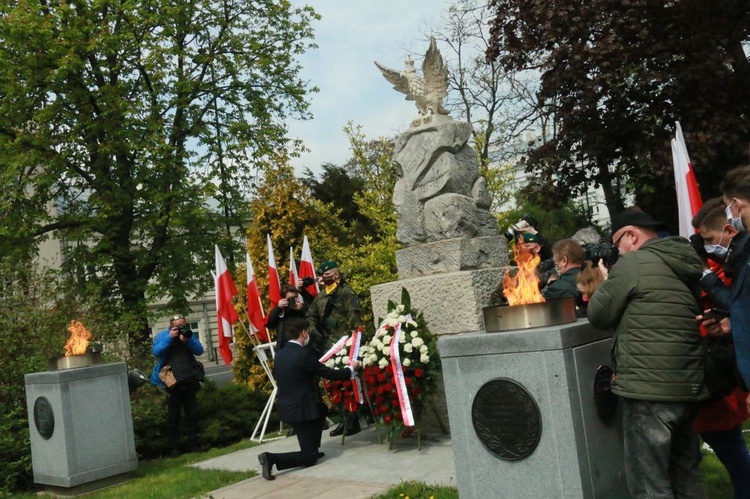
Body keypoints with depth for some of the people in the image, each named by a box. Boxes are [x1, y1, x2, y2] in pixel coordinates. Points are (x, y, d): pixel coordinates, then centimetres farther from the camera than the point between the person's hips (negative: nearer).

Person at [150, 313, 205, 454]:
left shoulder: (189, 335, 8)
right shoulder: (162, 336, 1)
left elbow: (199, 351, -2)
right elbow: (156, 352, -15)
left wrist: (188, 340, -16)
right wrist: (169, 337, -19)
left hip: (189, 382, 3)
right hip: (173, 383, -3)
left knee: (192, 414, 9)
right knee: (173, 416, 4)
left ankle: (193, 443, 18)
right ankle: (174, 446, 11)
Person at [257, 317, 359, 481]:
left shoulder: (279, 354, 3)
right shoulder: (305, 354, -20)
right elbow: (330, 374, -14)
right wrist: (351, 369, 5)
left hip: (286, 406, 9)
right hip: (301, 409, -8)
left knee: (322, 410, 33)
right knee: (310, 457, 2)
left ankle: (313, 449, 32)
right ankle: (272, 458, -15)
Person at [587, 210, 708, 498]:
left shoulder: (633, 263, -10)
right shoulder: (687, 265, 14)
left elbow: (598, 315, -3)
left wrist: (607, 283, 12)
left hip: (649, 388, -8)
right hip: (690, 387, 9)